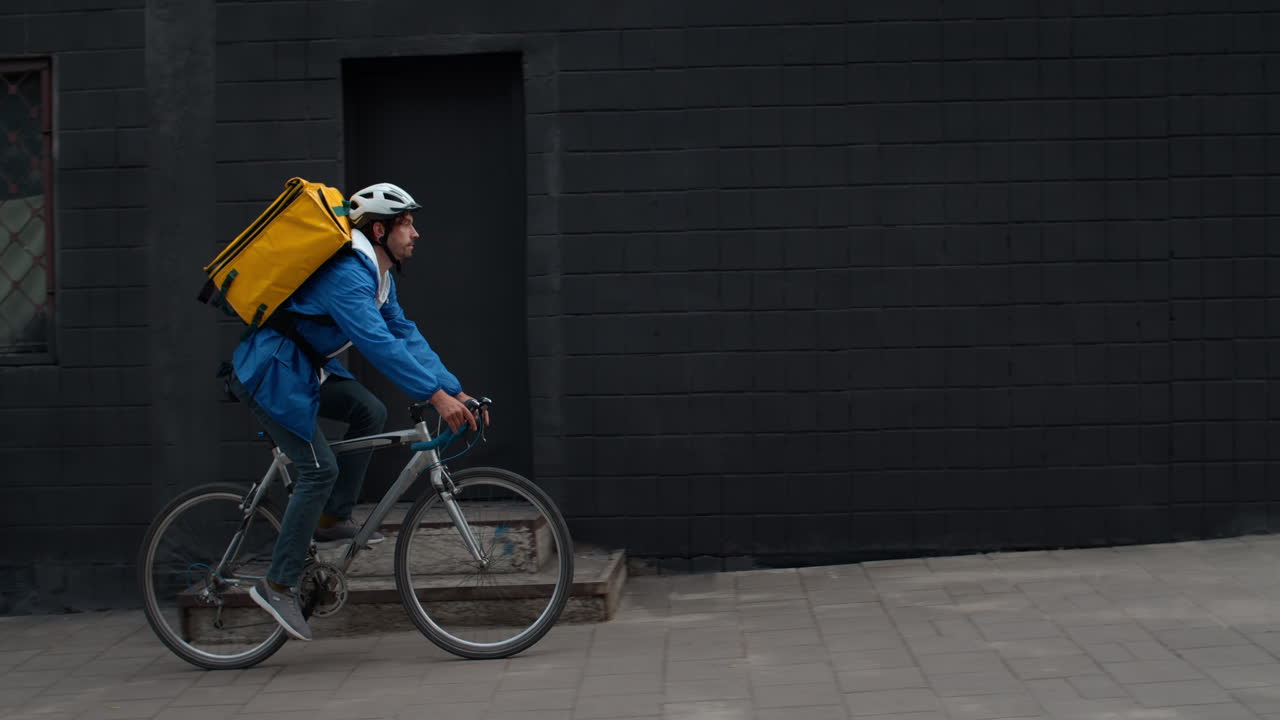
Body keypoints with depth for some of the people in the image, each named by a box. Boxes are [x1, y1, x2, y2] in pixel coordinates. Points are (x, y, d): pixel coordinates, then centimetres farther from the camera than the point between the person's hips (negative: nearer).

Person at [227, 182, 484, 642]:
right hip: (269, 372, -10)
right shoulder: (347, 274, -23)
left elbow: (404, 334, 9)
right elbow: (378, 343, -34)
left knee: (370, 412, 0)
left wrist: (454, 390, 1)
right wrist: (435, 395, -36)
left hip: (302, 369, 10)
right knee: (319, 469, -13)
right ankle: (278, 585, -7)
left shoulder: (376, 275, 9)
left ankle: (331, 520, 7)